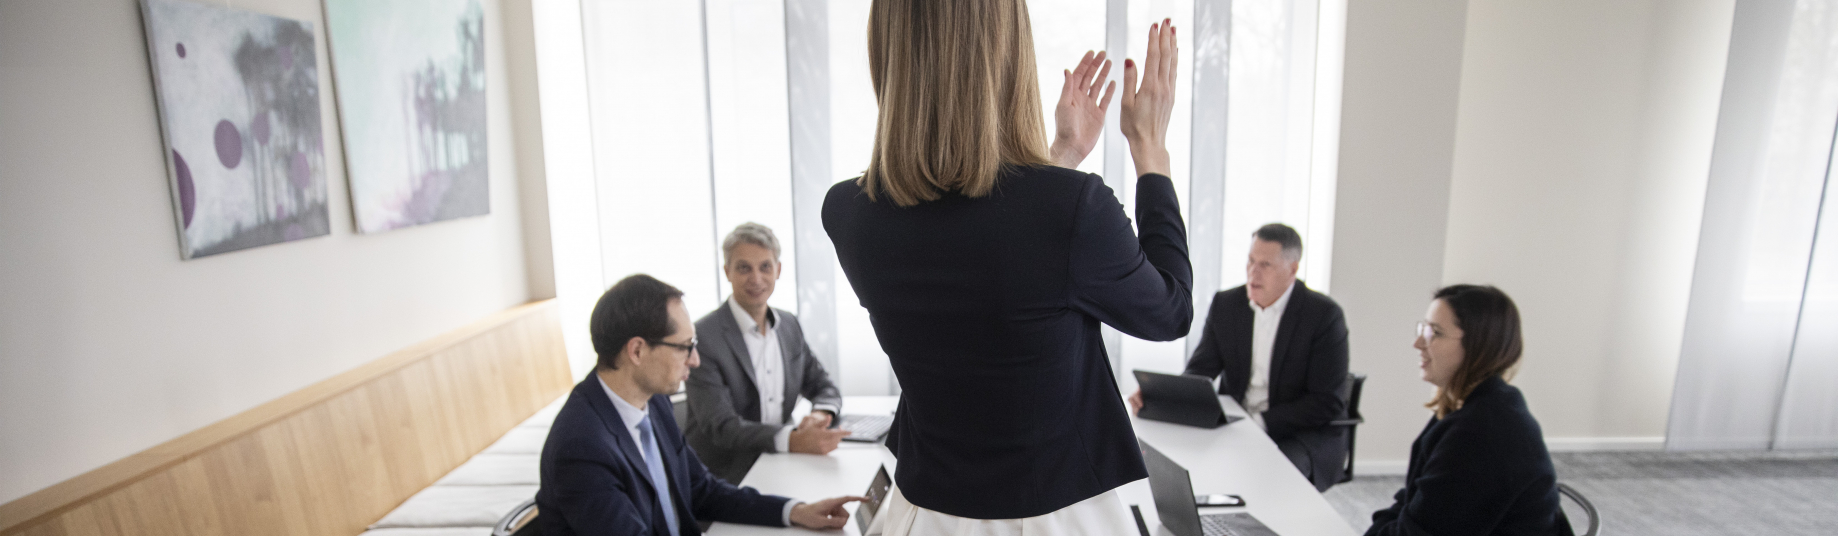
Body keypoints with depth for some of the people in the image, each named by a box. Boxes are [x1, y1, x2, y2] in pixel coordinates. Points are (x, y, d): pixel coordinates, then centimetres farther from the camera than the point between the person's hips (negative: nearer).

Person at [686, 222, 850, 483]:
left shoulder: (789, 324, 9)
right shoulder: (703, 337, -13)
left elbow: (823, 386, 16)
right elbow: (721, 427, -19)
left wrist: (820, 414, -8)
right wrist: (792, 440, -33)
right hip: (724, 479, -6)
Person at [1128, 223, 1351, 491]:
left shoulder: (1324, 315, -10)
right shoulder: (1225, 304, 2)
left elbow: (1327, 403, -12)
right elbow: (1200, 371, 1)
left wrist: (1261, 422, -23)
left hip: (1305, 433, -3)